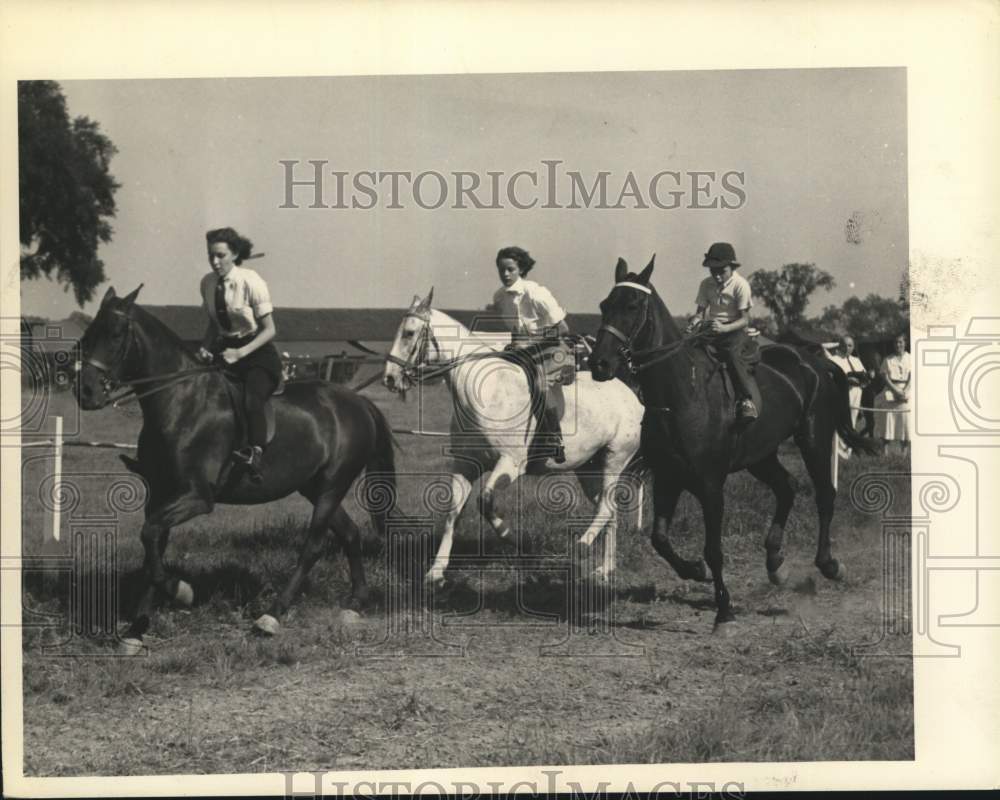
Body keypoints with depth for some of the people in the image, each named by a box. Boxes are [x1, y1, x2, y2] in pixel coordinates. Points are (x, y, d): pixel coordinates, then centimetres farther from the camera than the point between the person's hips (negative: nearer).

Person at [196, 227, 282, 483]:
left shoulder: (251, 282, -16)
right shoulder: (208, 283, 1)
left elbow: (269, 330, -13)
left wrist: (240, 353, -24)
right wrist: (205, 347, -5)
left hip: (258, 352, -7)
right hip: (225, 349, 7)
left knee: (252, 400, -32)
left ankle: (255, 454, -39)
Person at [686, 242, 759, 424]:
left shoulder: (740, 285, -8)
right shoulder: (707, 284, 9)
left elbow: (745, 319, -12)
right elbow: (701, 310, 10)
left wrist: (724, 328, -28)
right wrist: (695, 322, -14)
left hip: (734, 329, -5)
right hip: (710, 327, 5)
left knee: (732, 354, -33)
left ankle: (746, 400, -33)